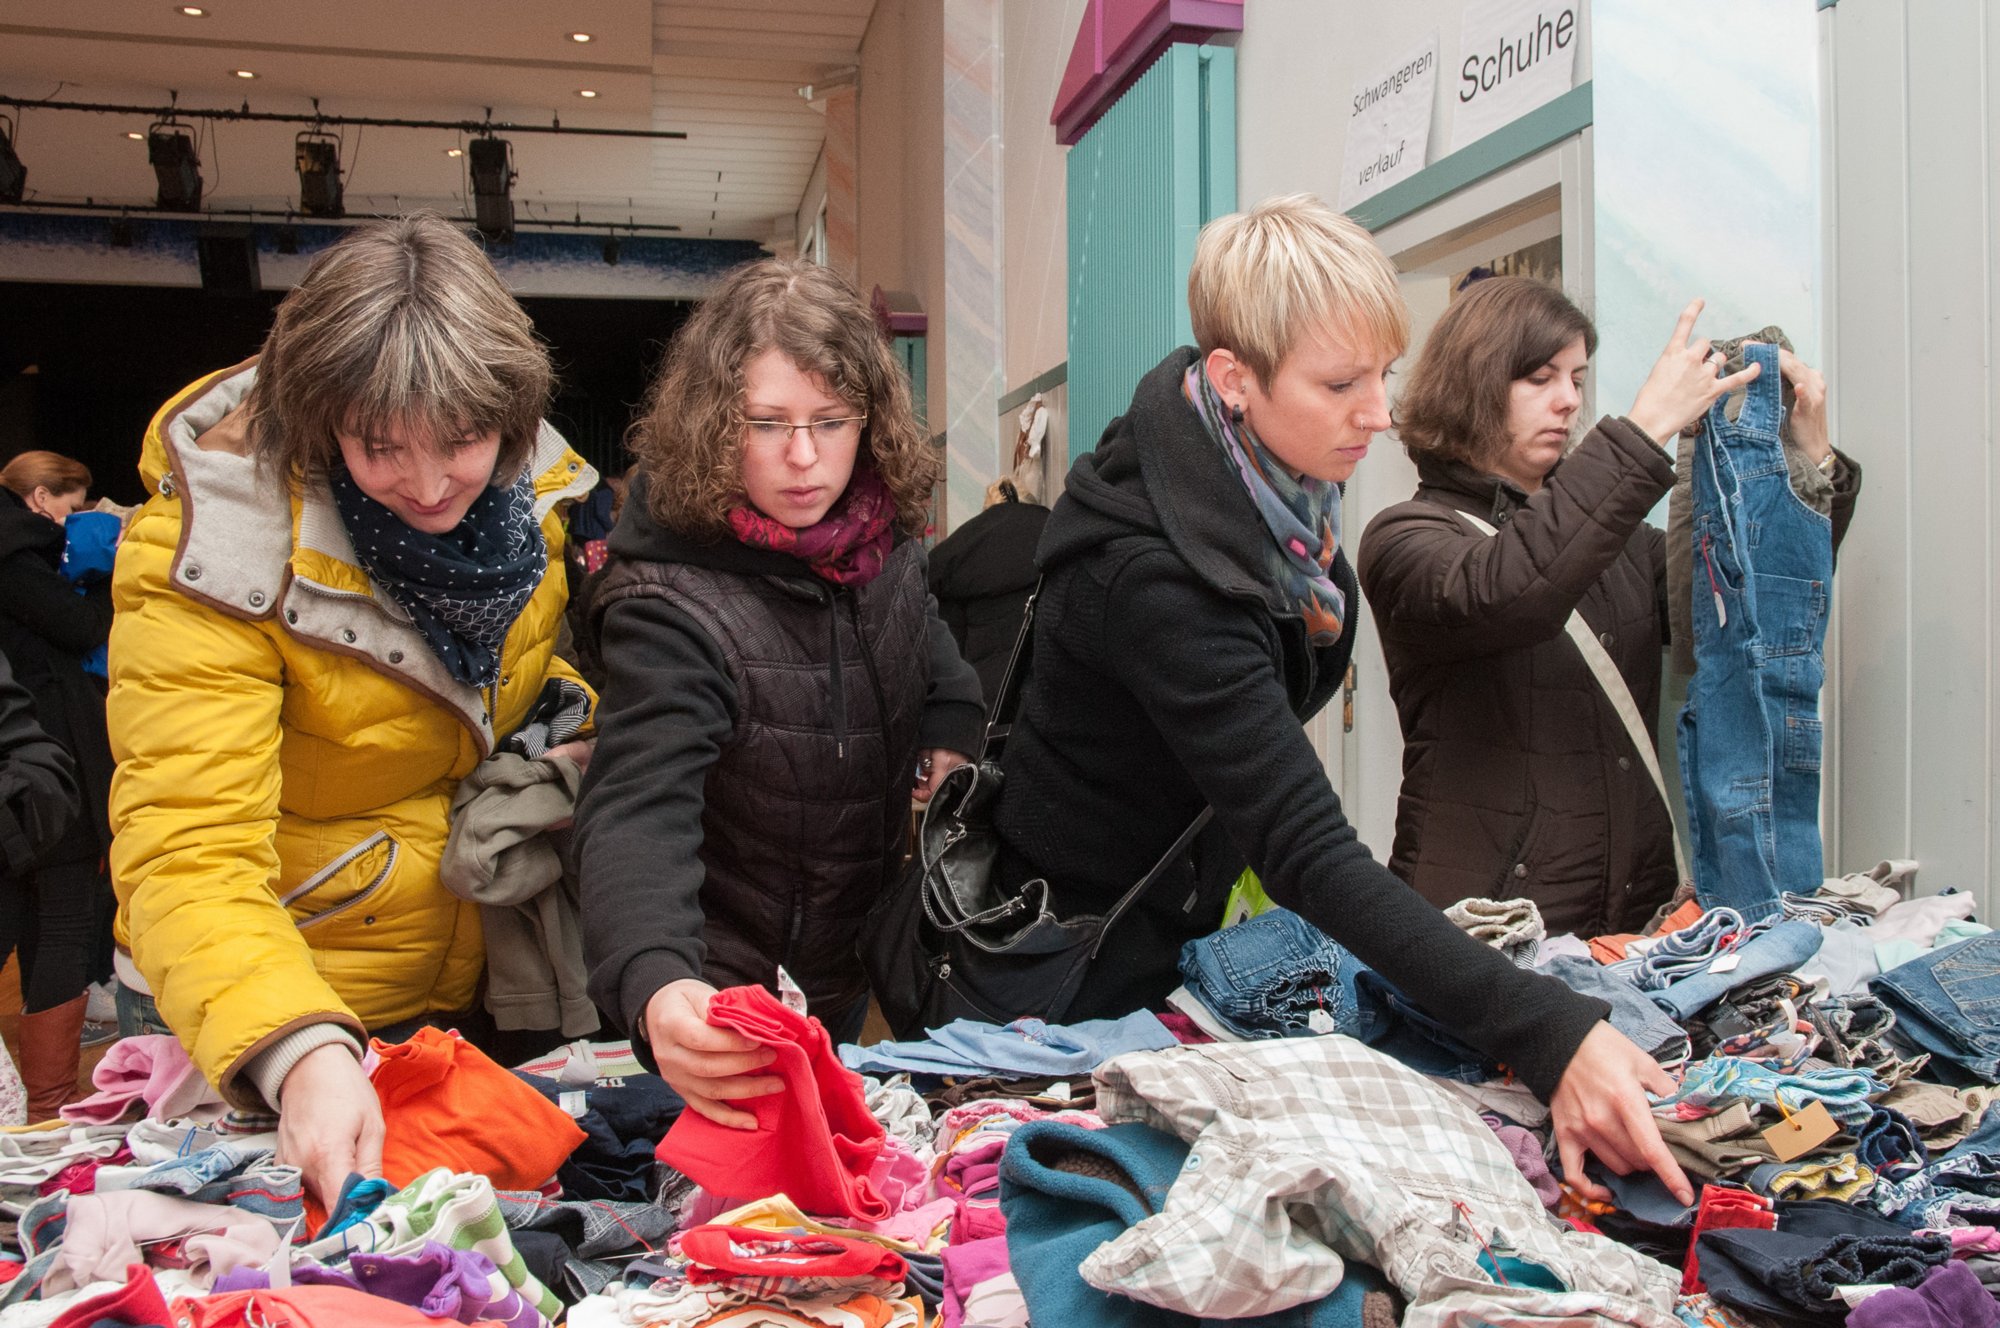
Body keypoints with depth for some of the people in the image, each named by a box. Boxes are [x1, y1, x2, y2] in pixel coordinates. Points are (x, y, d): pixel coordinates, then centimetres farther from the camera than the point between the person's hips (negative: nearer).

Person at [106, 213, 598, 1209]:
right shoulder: (221, 546, -27)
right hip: (241, 1018, -4)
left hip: (467, 992, 5)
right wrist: (300, 1053, -49)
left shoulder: (533, 485, -11)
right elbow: (188, 854, -32)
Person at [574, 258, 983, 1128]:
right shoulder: (672, 605, -28)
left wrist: (951, 741, -2)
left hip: (858, 972, 6)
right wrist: (656, 990, -59)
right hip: (725, 999, -6)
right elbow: (636, 810, -41)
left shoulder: (884, 541, -8)